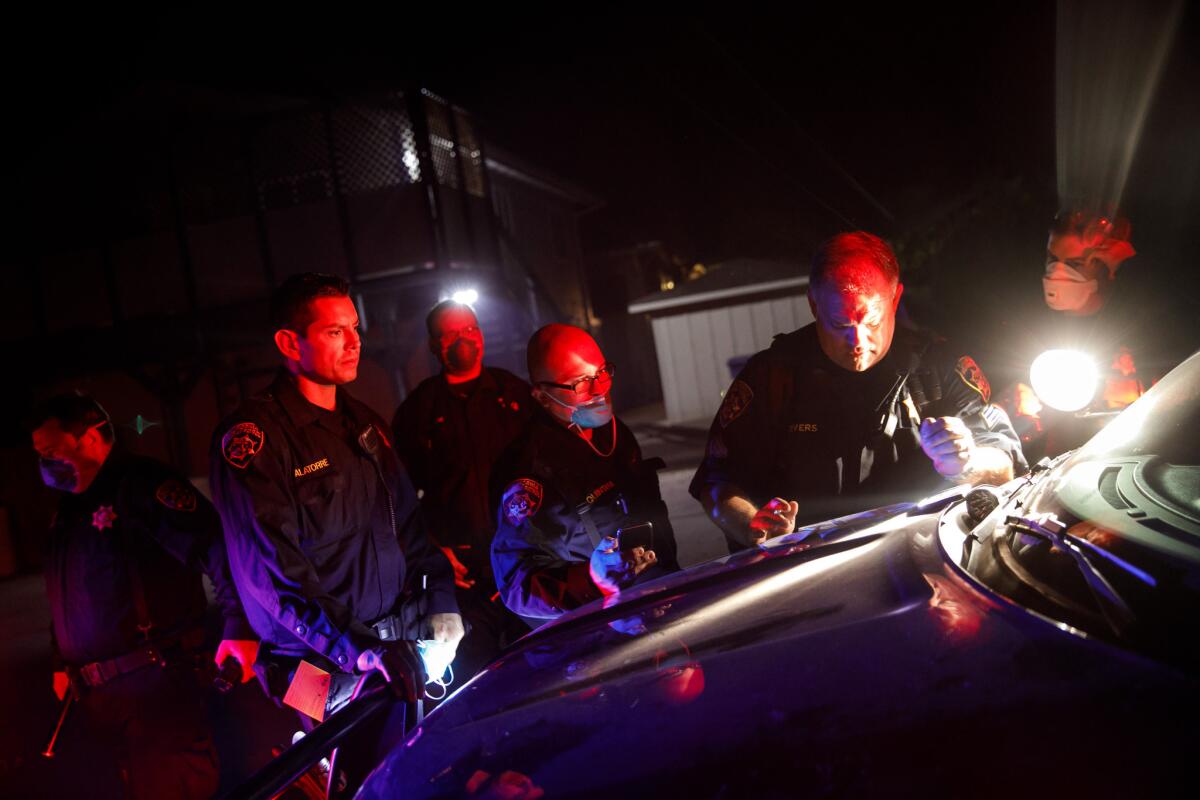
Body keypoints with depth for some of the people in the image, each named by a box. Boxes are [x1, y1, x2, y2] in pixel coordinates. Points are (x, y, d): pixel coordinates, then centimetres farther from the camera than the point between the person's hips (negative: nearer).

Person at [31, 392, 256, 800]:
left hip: (155, 684, -8)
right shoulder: (68, 510, 17)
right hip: (100, 696, 8)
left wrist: (239, 626, -25)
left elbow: (218, 546, -22)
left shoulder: (141, 484, -12)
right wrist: (64, 663, 26)